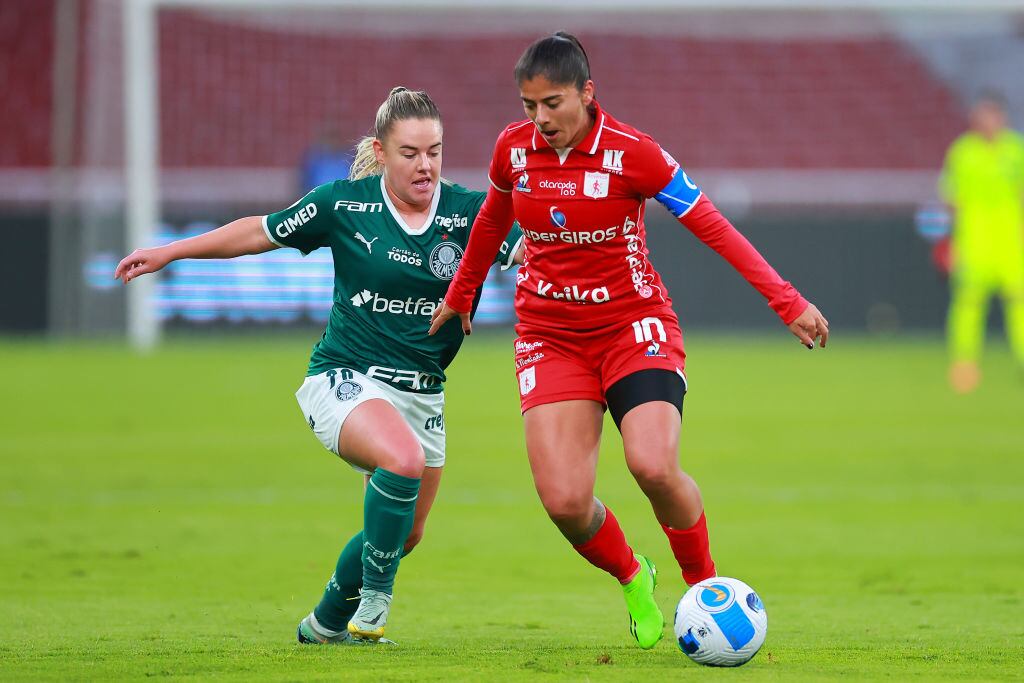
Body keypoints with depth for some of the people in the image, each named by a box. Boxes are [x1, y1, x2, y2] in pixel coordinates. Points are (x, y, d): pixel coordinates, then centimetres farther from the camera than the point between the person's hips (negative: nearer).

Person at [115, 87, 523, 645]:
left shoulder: (468, 212, -4)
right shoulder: (346, 204, -6)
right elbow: (261, 232, 6)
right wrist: (169, 252, 10)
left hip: (422, 395, 4)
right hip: (344, 381, -4)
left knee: (402, 536, 11)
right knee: (403, 459, -34)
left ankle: (326, 622, 37)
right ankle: (373, 604, -18)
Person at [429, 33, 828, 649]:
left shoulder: (631, 152, -15)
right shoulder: (514, 149, -3)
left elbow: (713, 227, -11)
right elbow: (493, 218, 19)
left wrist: (787, 302, -15)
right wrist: (460, 295, 31)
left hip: (633, 324, -3)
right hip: (550, 336, 3)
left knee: (653, 464, -28)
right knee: (563, 500, -15)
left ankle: (705, 586, -1)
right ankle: (633, 580, 18)